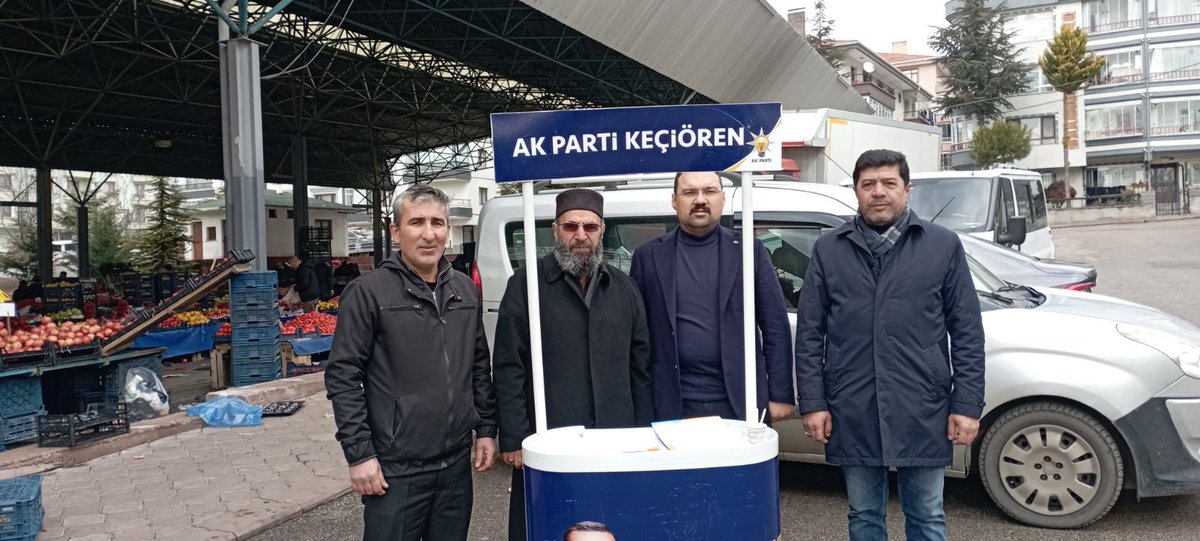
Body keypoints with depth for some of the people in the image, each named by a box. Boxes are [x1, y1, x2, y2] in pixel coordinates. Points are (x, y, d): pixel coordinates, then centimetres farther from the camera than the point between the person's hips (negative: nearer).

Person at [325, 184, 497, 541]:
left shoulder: (466, 291, 9)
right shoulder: (368, 293, -8)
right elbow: (343, 378, -9)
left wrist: (486, 428, 10)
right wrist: (359, 454, -12)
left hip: (457, 463, 5)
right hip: (396, 468, -5)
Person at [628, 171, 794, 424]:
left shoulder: (749, 250, 3)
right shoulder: (648, 256, 4)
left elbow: (776, 327, 3)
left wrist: (781, 395, -1)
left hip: (739, 402, 0)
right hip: (673, 406, 0)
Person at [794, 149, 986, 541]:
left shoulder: (943, 245, 4)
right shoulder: (829, 250, 5)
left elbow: (967, 333, 2)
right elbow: (809, 334, 4)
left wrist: (967, 405, -3)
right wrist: (812, 403, -2)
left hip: (922, 412, -1)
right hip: (852, 414, 1)